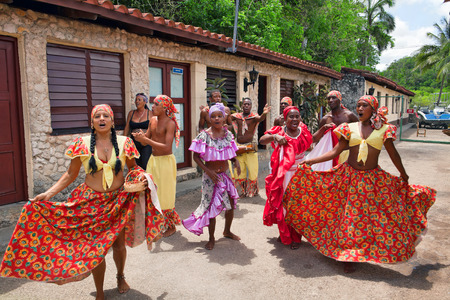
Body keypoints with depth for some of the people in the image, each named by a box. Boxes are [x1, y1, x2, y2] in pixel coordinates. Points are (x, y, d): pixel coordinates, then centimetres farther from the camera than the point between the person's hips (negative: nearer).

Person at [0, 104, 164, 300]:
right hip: (91, 203, -1)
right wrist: (49, 193, -6)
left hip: (118, 201, 1)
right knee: (96, 248, 6)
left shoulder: (124, 143, -3)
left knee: (118, 244, 13)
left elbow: (133, 168, 8)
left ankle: (120, 276, 45)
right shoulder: (82, 144, -5)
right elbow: (71, 174, 2)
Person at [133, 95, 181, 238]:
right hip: (153, 159, 8)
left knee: (165, 195, 2)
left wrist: (146, 140, -25)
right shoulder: (153, 120, 7)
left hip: (165, 161, -7)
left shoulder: (170, 123, -15)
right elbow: (146, 141, 11)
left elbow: (167, 147, -24)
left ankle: (171, 227, 18)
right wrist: (141, 137, -12)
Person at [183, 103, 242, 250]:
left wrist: (236, 161, -10)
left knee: (231, 204, 12)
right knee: (212, 206, 5)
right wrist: (208, 171, -19)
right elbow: (196, 156, -9)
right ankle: (211, 238, 24)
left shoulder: (228, 134, 0)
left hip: (225, 174, 5)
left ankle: (227, 231, 37)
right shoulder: (204, 135, -13)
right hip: (211, 176, -4)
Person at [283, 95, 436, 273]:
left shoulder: (383, 129, 0)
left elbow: (393, 154, 10)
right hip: (350, 176, 0)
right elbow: (336, 151, -1)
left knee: (377, 215, 2)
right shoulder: (350, 128, 2)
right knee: (349, 216, 6)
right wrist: (311, 161, -10)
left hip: (373, 179, 0)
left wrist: (404, 175, 19)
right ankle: (349, 257, 21)